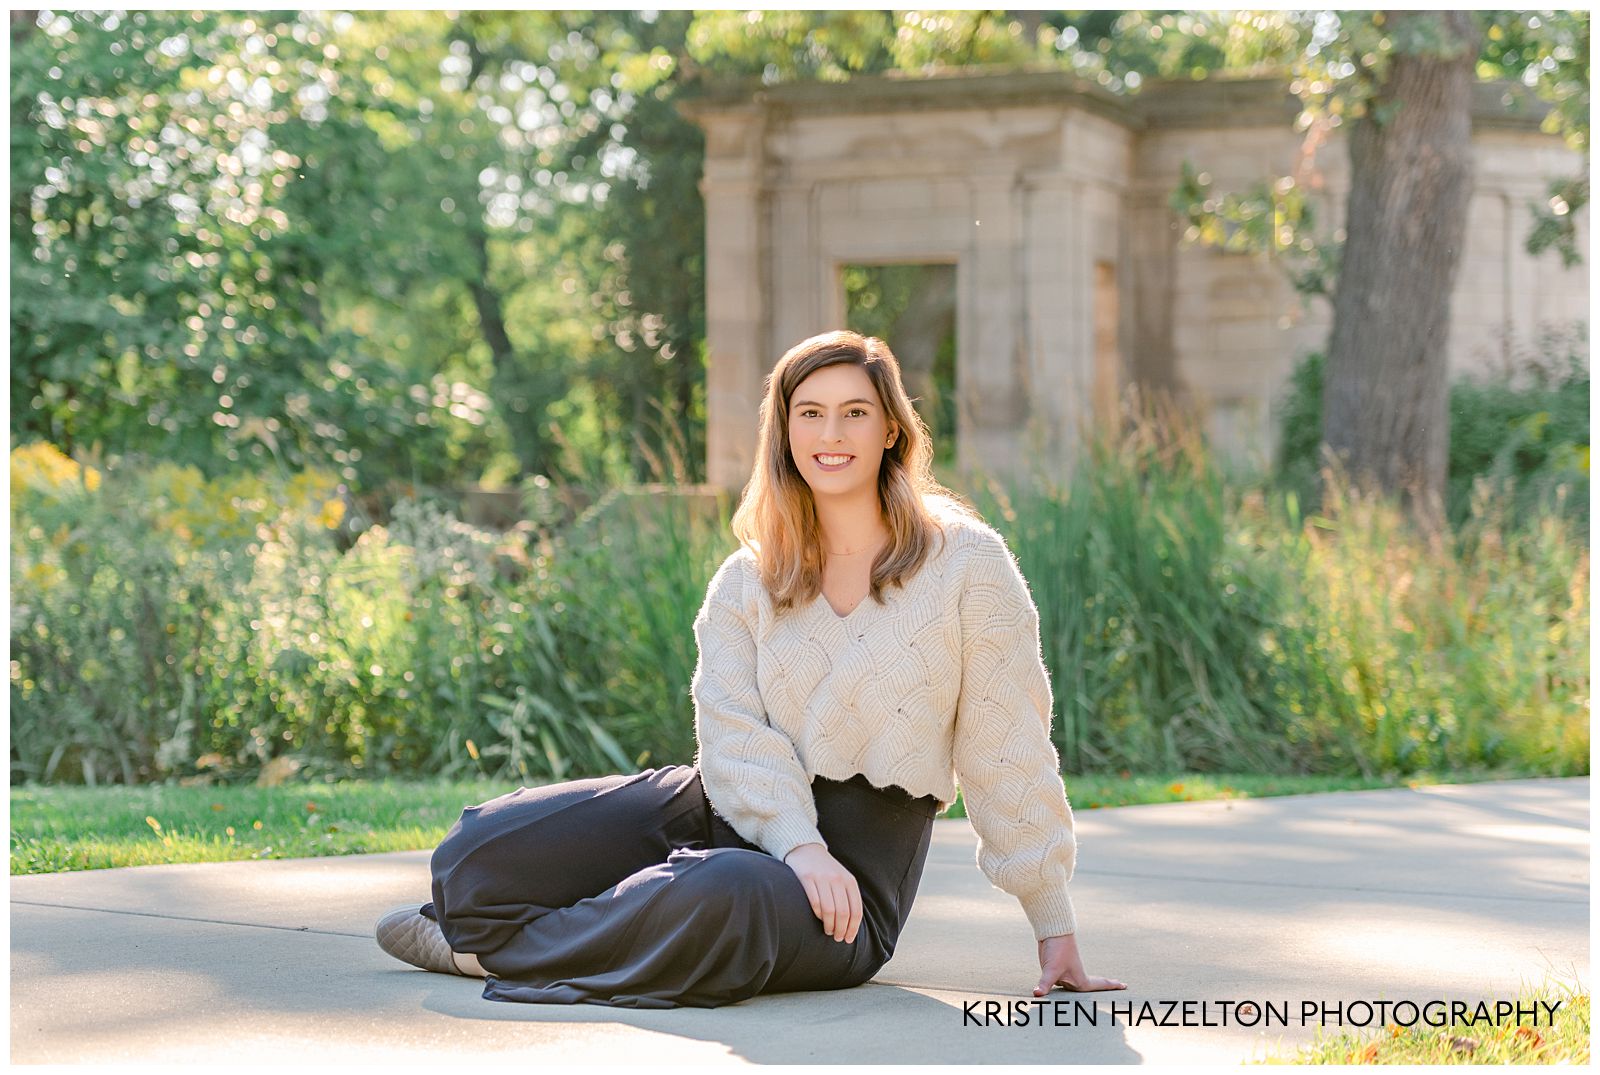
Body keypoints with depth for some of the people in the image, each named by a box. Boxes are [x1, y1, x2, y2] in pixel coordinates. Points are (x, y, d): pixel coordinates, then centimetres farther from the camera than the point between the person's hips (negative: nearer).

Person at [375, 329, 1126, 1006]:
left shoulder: (965, 562, -3)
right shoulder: (747, 581, 8)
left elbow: (1009, 753, -3)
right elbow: (733, 729, -6)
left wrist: (1056, 933, -5)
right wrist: (800, 845, -26)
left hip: (861, 867, -4)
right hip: (738, 808, 4)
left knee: (718, 900, -38)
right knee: (486, 845, -12)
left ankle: (493, 950, -13)